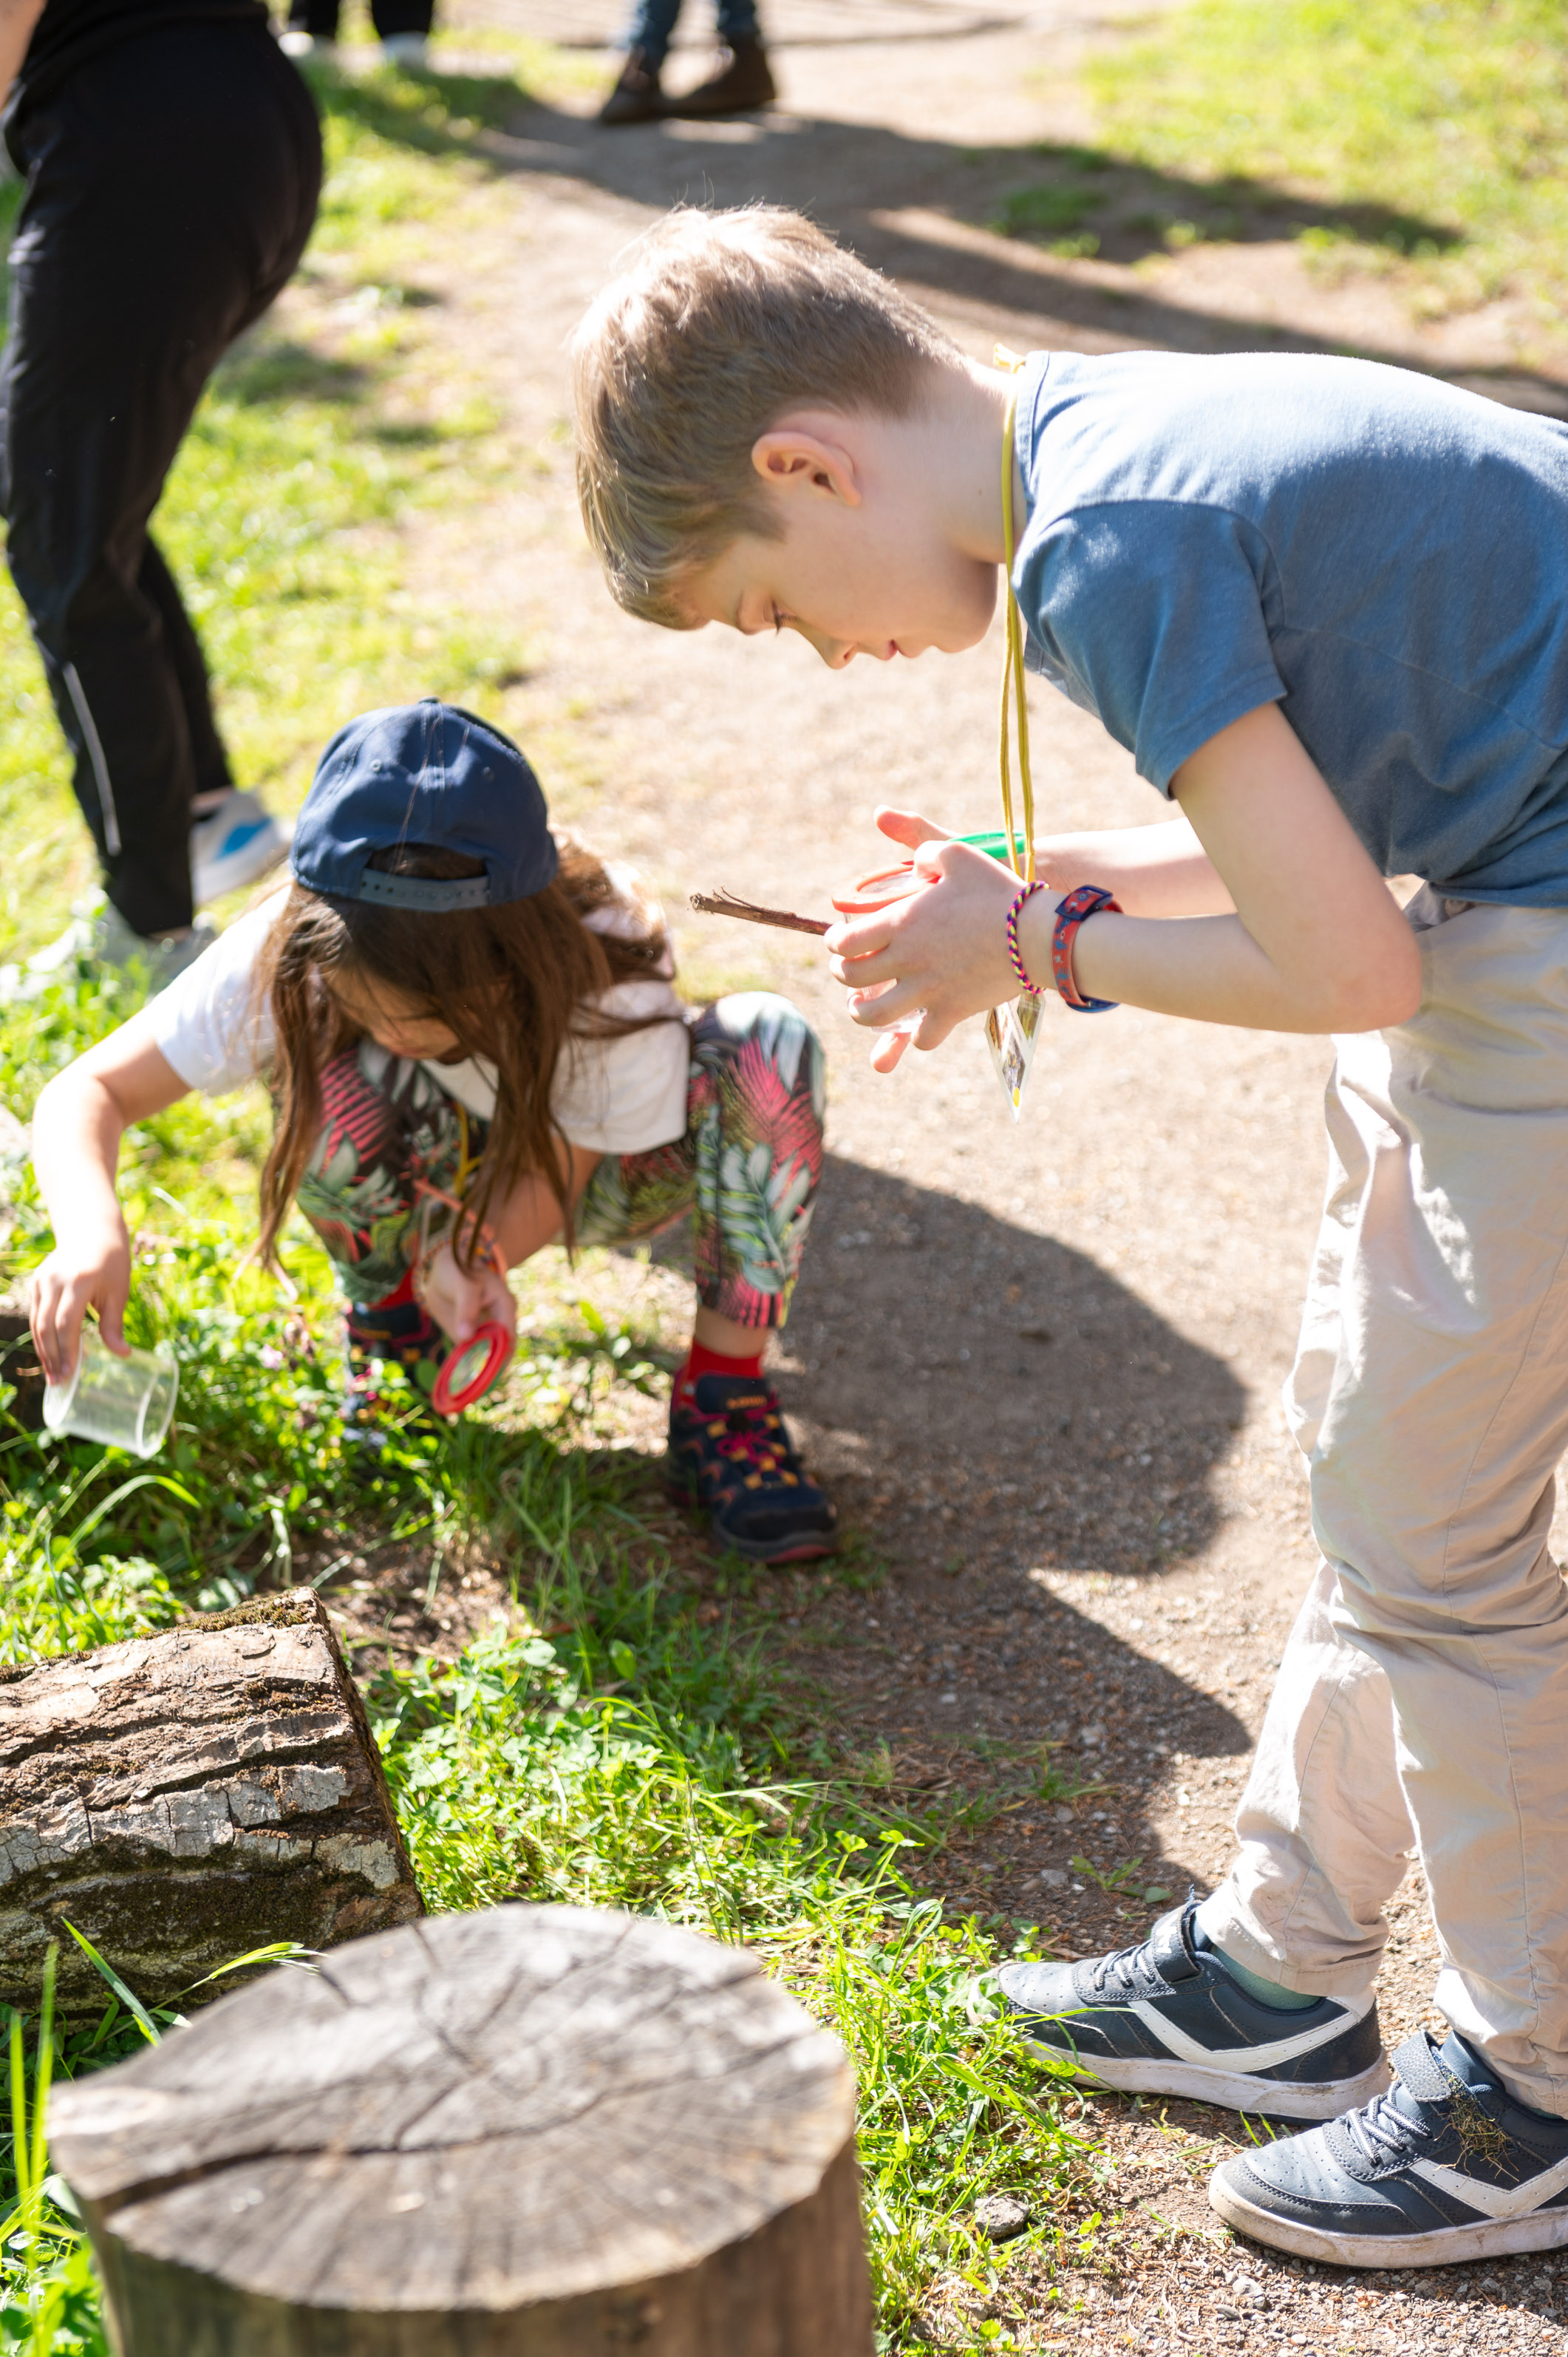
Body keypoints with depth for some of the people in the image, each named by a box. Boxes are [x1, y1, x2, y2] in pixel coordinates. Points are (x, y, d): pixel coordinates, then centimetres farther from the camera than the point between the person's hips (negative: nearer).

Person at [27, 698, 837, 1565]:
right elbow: (87, 1090, -30)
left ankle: (722, 1398, -16)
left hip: (596, 1179, -1)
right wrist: (91, 1229, -51)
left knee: (768, 1047, -32)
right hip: (438, 1180, 1)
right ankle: (390, 1312, -3)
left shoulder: (606, 958, -36)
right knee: (325, 1067, -35)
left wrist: (460, 1254, -44)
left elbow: (558, 1176, -23)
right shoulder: (296, 951, -33)